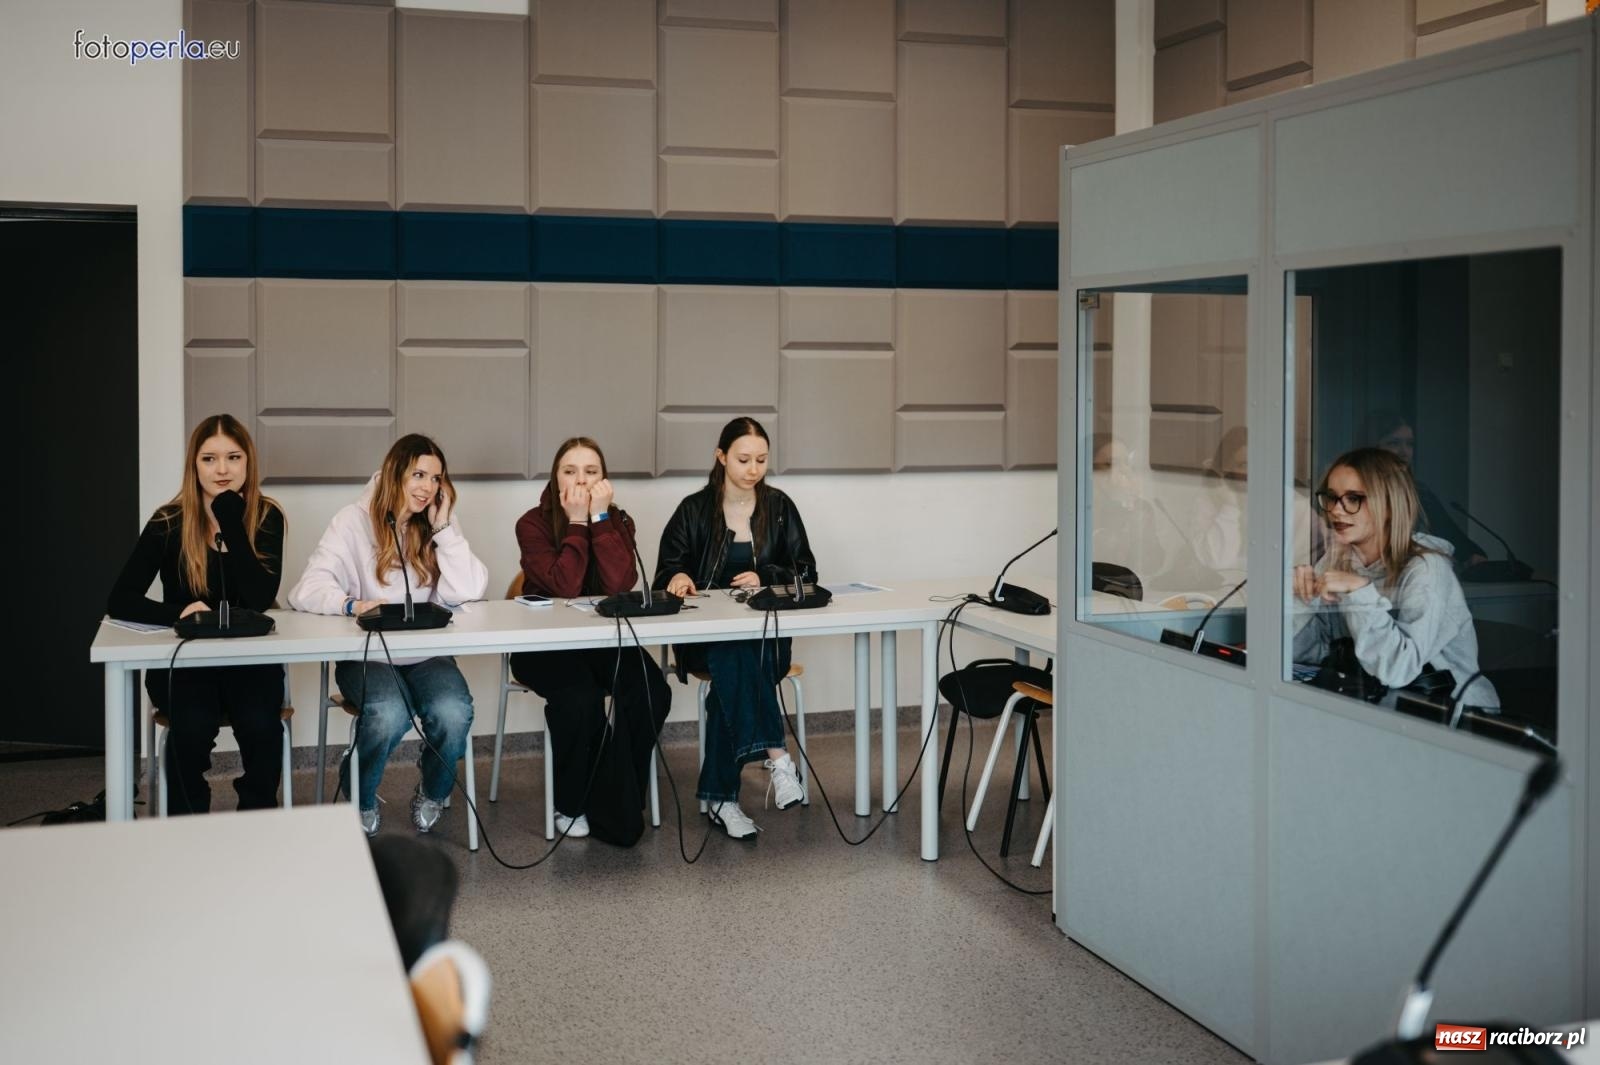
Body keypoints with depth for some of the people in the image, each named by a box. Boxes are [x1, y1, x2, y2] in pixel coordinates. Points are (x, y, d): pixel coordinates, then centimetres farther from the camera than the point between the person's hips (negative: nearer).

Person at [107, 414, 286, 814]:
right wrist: (180, 612, -28)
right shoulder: (169, 522, -5)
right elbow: (119, 601, -10)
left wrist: (231, 518, -19)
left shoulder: (267, 517, -3)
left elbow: (260, 599, -17)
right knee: (192, 727, -31)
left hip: (250, 657, 1)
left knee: (260, 725, -29)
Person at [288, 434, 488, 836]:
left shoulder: (438, 527, 8)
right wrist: (352, 604, -33)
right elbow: (308, 590, -13)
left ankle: (432, 796, 3)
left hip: (425, 655, 3)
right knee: (389, 714, -34)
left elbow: (466, 592, -7)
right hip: (366, 655, -3)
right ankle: (359, 800, -2)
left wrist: (443, 527, -8)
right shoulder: (355, 521, -3)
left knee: (454, 713, -29)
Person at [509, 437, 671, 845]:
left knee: (651, 692, -24)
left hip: (604, 639, 4)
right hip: (544, 643, -3)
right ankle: (572, 804, -9)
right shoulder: (533, 524, -10)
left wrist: (600, 517, -20)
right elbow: (565, 587, -25)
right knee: (580, 698, -33)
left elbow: (619, 586, -19)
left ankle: (621, 798, -5)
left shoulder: (618, 522, 0)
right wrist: (577, 522, -22)